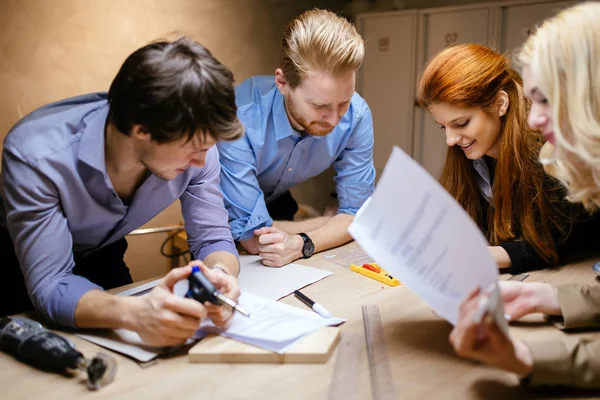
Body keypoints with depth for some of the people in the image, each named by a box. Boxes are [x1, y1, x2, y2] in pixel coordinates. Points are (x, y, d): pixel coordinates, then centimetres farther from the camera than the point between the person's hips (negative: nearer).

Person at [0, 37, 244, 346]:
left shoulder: (194, 140, -25)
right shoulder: (35, 155, -37)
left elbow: (212, 237, -17)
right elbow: (50, 285, -37)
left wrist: (220, 274, -42)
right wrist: (132, 313, -57)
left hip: (102, 256, 2)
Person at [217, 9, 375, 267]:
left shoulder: (356, 115, -23)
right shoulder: (239, 118, -35)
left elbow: (357, 213, -16)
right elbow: (251, 236, -31)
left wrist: (301, 243, -35)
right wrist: (336, 222, -20)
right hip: (221, 216, -2)